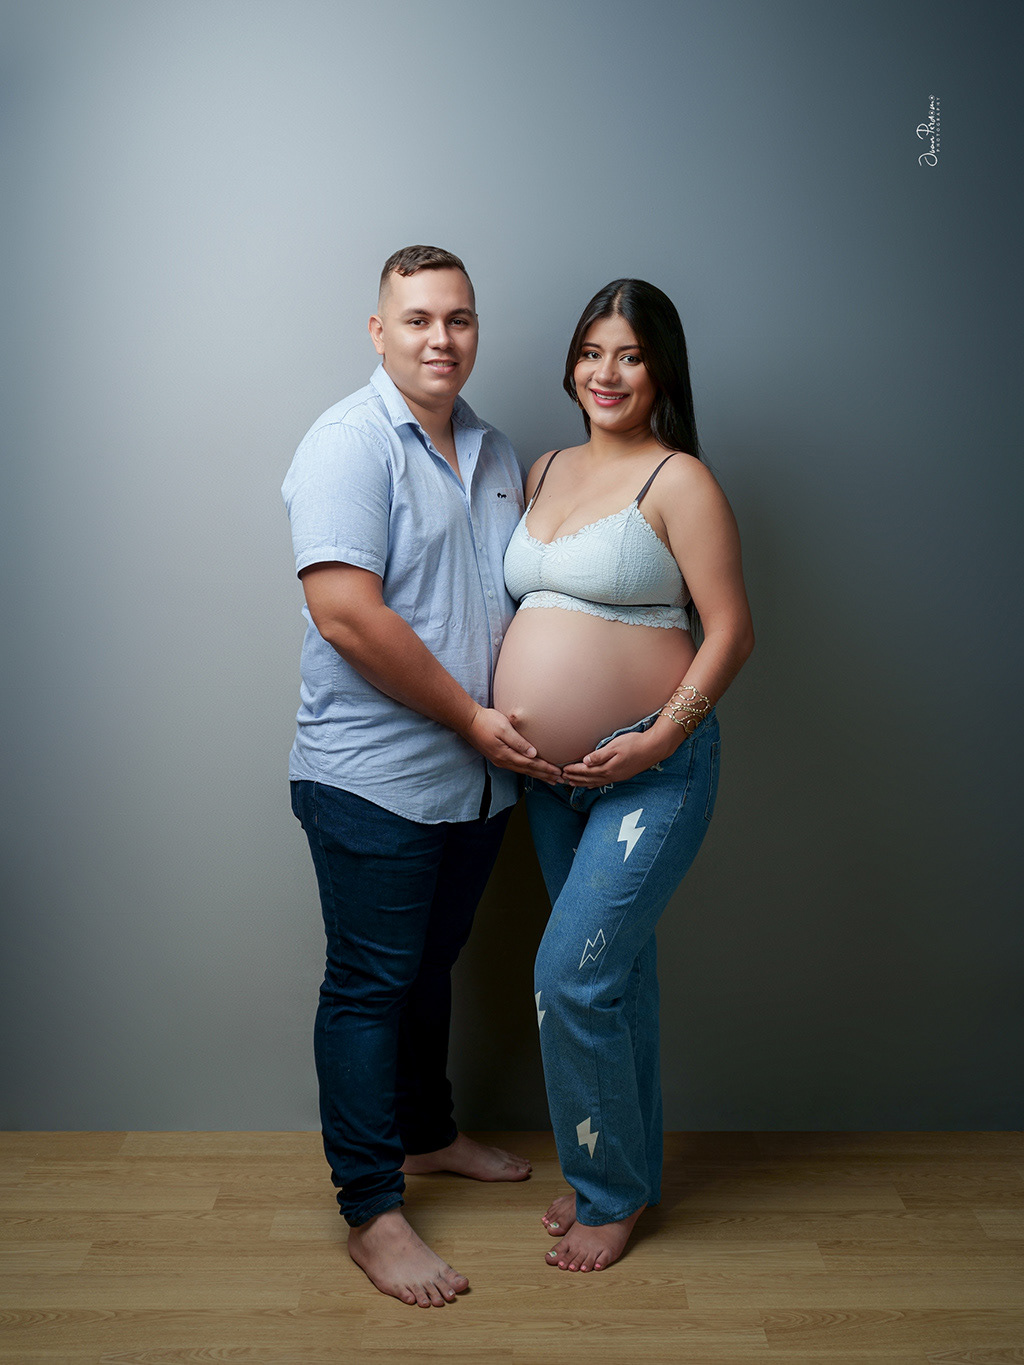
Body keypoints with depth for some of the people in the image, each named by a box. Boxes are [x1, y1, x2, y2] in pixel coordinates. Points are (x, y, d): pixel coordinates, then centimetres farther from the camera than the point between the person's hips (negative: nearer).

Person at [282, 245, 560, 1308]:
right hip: (373, 779, -7)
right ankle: (371, 1213, 14)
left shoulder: (495, 454, 12)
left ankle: (427, 1134, 41)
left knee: (429, 970, 22)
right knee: (369, 986, 3)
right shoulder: (349, 444, -13)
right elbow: (347, 615, -23)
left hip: (476, 778, 8)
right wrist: (472, 718, -18)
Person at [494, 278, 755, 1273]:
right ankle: (626, 1168, 33)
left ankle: (610, 1195, 14)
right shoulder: (546, 472, 12)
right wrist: (492, 713, 6)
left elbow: (731, 630, -11)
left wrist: (664, 735, -20)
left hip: (651, 771, -6)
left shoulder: (678, 481, -9)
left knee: (572, 978, -8)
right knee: (615, 969, 17)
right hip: (552, 773, 7)